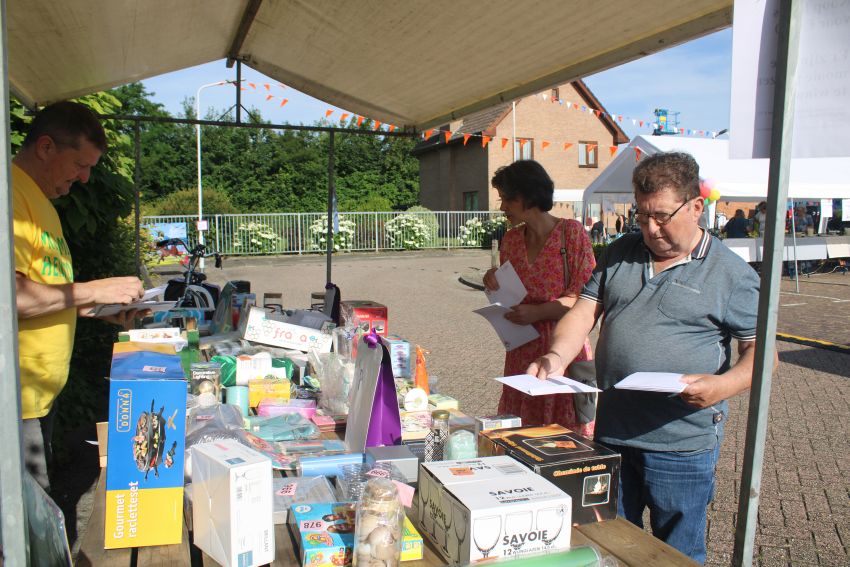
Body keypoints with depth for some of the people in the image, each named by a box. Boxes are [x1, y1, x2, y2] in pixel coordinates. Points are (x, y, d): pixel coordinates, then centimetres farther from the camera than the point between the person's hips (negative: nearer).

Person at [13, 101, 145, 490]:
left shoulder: (39, 198, 17)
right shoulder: (12, 194, -17)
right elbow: (11, 294, -28)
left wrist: (102, 309, 11)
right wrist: (94, 291, -18)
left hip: (43, 391, 10)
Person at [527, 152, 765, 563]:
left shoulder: (732, 274, -4)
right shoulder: (620, 253, 9)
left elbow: (761, 349, -4)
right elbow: (584, 311, 5)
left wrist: (725, 385, -23)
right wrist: (557, 356, -12)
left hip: (682, 443, -4)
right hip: (610, 433, 4)